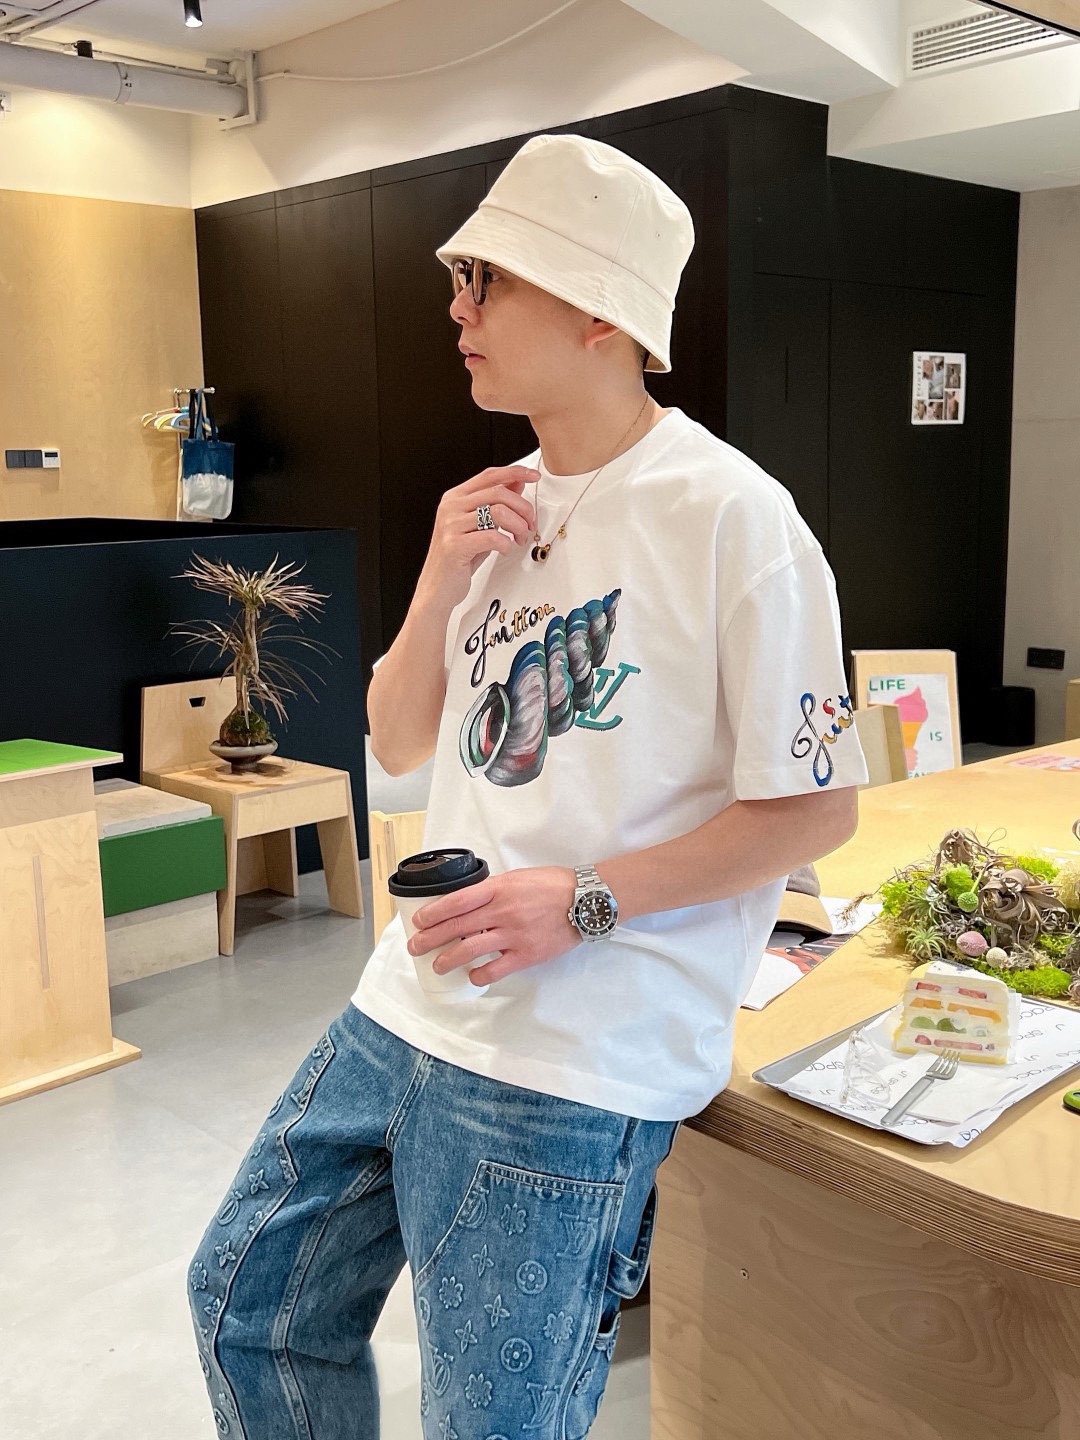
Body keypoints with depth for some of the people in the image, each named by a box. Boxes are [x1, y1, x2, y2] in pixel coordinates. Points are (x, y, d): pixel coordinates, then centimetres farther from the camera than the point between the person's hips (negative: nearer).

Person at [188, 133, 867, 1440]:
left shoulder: (728, 516, -14)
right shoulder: (504, 501, 9)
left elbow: (816, 805, -13)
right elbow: (400, 745, 12)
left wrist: (585, 900, -21)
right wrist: (442, 585, -5)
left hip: (572, 1067, -7)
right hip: (410, 1007, 8)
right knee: (247, 1302, 20)